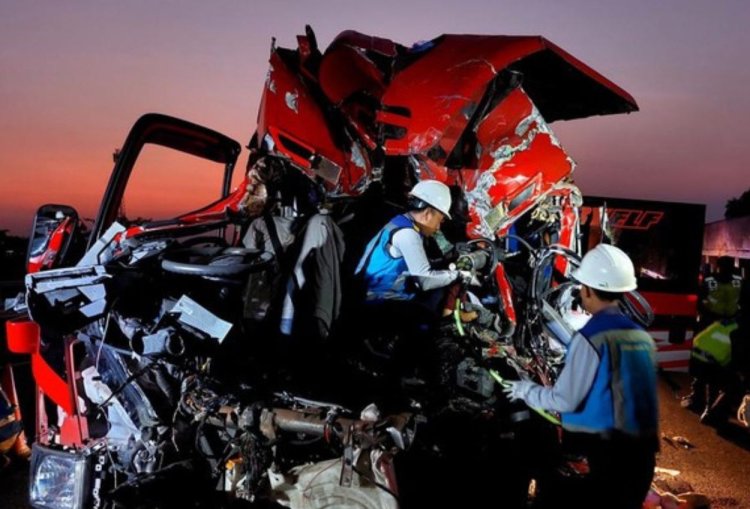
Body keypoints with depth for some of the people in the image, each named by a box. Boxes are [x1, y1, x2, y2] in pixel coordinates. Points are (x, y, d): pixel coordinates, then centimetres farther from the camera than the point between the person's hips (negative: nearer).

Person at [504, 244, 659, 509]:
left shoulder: (592, 337, -15)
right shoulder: (642, 337, 7)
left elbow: (565, 399, -13)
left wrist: (525, 390, 4)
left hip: (609, 453, -8)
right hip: (641, 451, 8)